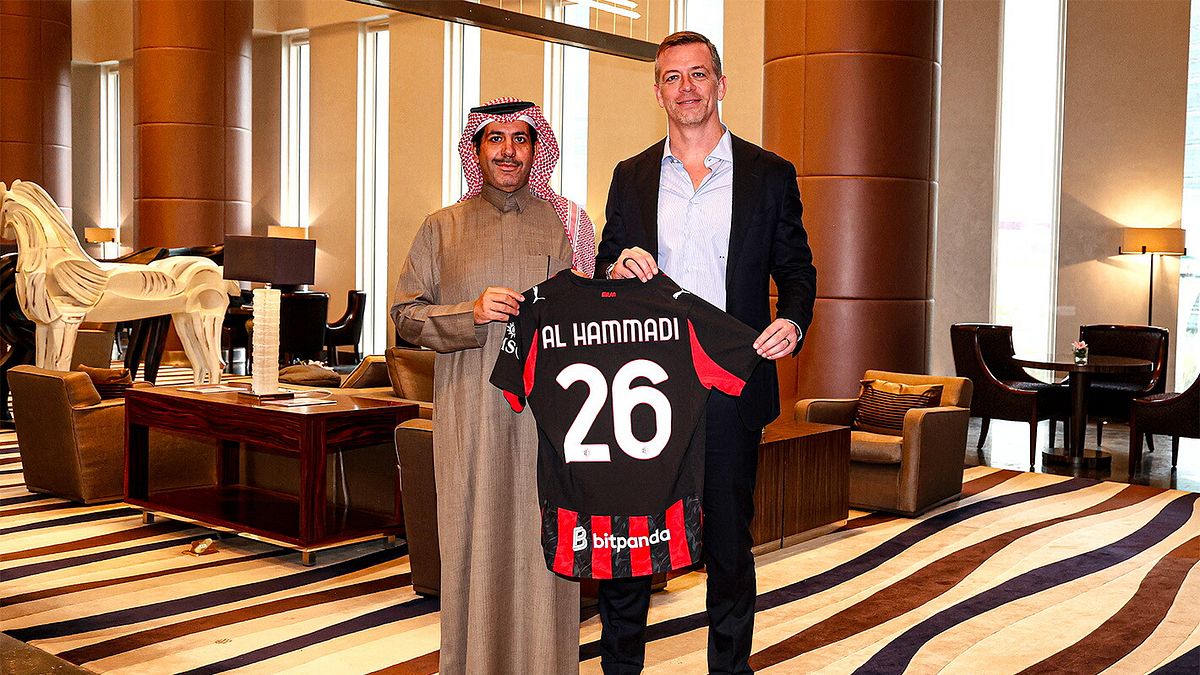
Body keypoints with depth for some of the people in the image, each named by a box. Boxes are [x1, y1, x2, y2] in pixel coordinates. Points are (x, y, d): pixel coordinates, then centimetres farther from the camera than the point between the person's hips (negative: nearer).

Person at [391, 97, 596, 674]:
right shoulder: (443, 228, 10)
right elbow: (407, 314, 4)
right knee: (474, 542, 2)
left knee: (543, 539, -1)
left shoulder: (562, 224, 12)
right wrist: (472, 314, -11)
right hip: (469, 414, 0)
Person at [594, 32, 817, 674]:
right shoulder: (631, 176, 11)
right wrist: (616, 269, -9)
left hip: (731, 387, -1)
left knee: (729, 543, 9)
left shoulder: (769, 175, 6)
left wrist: (792, 320, -13)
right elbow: (604, 271, 15)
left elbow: (796, 269, 7)